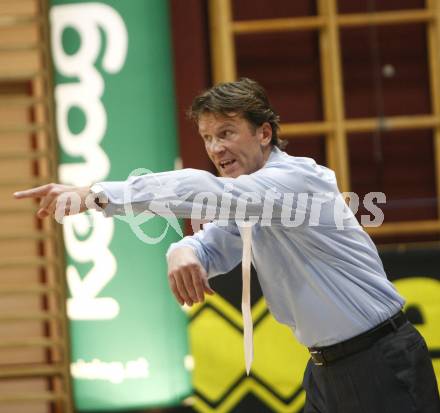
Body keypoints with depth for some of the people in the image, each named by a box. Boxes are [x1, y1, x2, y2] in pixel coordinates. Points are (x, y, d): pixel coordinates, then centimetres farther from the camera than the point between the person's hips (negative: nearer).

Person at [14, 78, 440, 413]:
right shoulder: (245, 199, 11)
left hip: (380, 365, -9)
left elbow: (207, 191, -32)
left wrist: (98, 195, -38)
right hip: (326, 368, 9)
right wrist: (183, 251, -20)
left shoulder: (297, 178, -19)